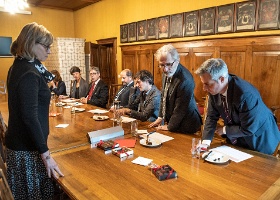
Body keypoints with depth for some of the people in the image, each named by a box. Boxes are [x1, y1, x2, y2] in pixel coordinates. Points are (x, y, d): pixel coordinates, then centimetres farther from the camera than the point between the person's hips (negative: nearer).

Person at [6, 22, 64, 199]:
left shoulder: (19, 66, 8)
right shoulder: (28, 74, -22)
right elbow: (30, 118, -26)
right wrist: (46, 154, -24)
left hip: (18, 142, 9)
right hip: (28, 148, -9)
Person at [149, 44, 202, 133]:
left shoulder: (185, 80, -29)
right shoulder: (167, 73, -3)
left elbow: (180, 109, -21)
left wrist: (170, 127, -9)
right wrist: (160, 117, 9)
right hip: (171, 120, 7)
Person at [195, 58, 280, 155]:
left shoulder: (246, 94, -36)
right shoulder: (214, 89, -16)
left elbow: (248, 129, -29)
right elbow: (212, 117, -8)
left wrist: (225, 130, -15)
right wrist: (206, 141, -19)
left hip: (259, 140, -5)